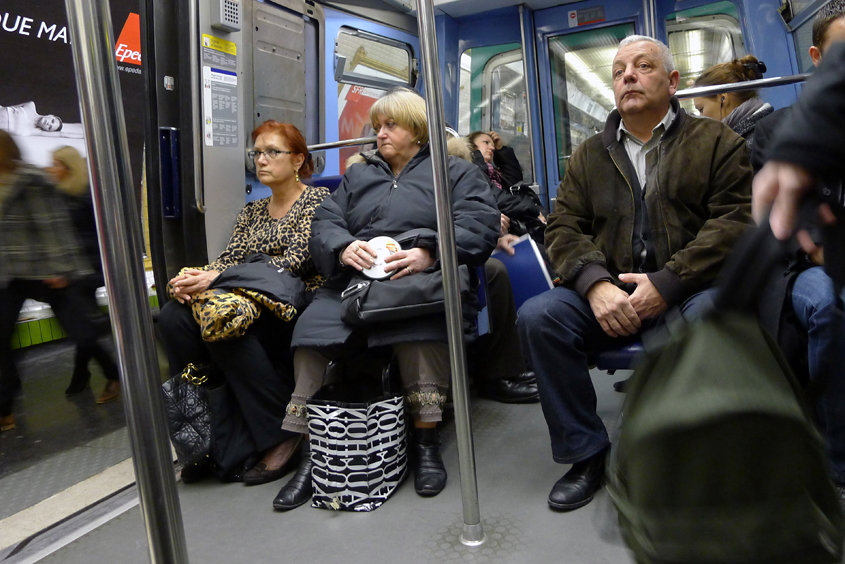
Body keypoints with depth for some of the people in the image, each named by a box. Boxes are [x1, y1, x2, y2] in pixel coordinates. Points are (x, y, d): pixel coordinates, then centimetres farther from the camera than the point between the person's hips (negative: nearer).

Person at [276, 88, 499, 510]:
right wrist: (342, 247, -8)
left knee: (418, 324, -38)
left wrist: (429, 253, -17)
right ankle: (310, 451, -16)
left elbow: (480, 223, 0)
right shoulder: (357, 175, 31)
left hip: (420, 279, -3)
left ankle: (426, 441, -25)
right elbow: (325, 222, 17)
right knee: (311, 327, -24)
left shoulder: (454, 170, 18)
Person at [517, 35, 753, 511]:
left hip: (689, 288, -2)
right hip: (609, 293, 3)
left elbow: (735, 221, -2)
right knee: (537, 317, -23)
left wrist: (665, 282, -17)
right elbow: (563, 227, 7)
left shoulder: (716, 141, 11)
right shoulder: (590, 155, 18)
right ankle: (586, 453, -6)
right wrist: (595, 283, -15)